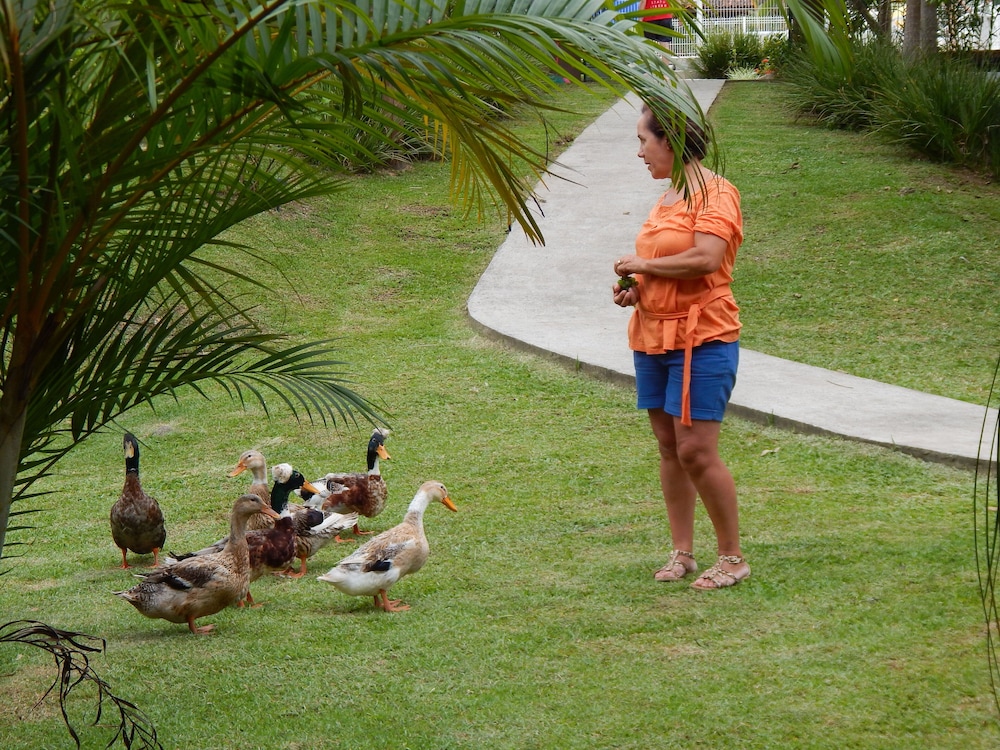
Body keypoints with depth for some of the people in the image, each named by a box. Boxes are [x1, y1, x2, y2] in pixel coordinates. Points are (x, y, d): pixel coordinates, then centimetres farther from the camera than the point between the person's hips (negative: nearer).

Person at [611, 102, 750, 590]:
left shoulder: (715, 193, -11)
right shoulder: (668, 198, 16)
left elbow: (706, 259, -25)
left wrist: (643, 265, -13)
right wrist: (635, 289, 8)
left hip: (702, 337, -9)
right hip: (653, 337, 9)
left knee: (696, 450, -10)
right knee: (669, 447, 9)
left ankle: (732, 557, 1)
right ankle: (682, 552, 16)